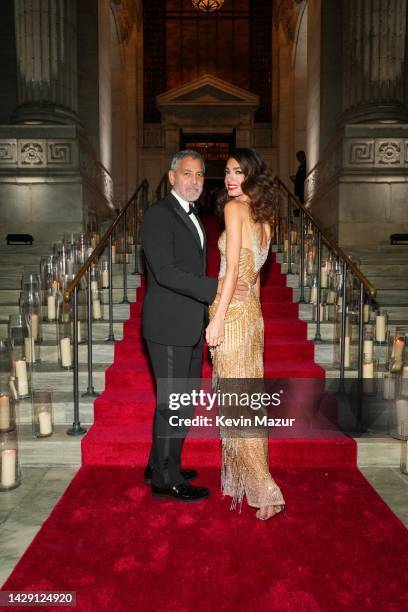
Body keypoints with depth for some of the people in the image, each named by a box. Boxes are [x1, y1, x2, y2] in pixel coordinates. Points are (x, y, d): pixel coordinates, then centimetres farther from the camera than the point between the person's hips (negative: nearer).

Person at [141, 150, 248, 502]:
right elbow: (165, 272, -23)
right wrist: (216, 287, -25)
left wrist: (205, 318, 18)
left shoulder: (191, 217, 17)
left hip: (191, 327, 9)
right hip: (168, 326, -9)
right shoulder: (158, 215, -12)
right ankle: (167, 481, 18)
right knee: (172, 404, 1)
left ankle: (159, 466, 33)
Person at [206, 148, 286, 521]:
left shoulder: (234, 208, -8)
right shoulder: (263, 218, 15)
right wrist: (251, 306, 20)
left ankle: (264, 491, 2)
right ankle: (245, 478, 29)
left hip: (232, 311, -9)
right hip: (252, 310, 9)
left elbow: (233, 266, -16)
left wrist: (218, 318, -17)